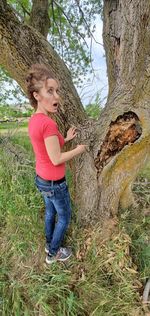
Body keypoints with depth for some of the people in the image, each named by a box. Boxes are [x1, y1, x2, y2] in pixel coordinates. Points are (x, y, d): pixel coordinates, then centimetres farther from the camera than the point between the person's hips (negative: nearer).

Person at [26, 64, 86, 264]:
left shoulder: (34, 120, 0)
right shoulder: (48, 123, -29)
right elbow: (57, 159, -25)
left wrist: (66, 139, 7)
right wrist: (79, 149, -10)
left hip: (41, 179, 8)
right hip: (54, 183, -8)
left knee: (50, 212, 28)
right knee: (65, 217, 17)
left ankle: (49, 244, 51)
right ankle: (53, 253, 38)